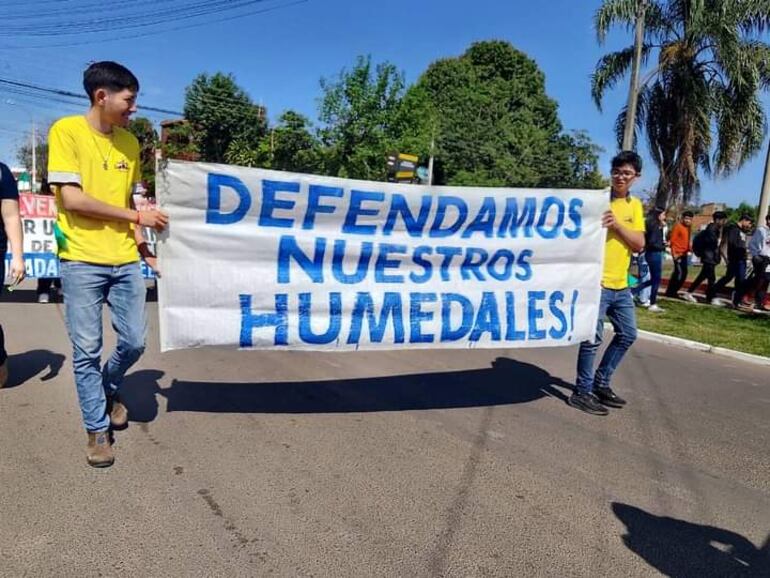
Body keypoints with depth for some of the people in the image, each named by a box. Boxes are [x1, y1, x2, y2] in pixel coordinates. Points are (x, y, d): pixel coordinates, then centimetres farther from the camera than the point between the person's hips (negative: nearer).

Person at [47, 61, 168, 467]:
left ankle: (109, 389, 37)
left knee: (134, 343, 6)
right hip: (81, 262, -4)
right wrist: (137, 217, -9)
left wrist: (142, 247, 8)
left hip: (125, 262, 5)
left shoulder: (130, 142, 11)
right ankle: (97, 429, 19)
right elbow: (72, 199, -13)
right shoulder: (66, 131, -6)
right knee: (87, 351, 3)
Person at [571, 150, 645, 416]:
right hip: (597, 282, -7)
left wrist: (617, 225, -14)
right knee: (593, 338, -4)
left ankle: (601, 382, 30)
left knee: (628, 334, 16)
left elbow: (639, 244, 0)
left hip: (621, 285, 7)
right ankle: (582, 392, 10)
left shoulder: (635, 205, 10)